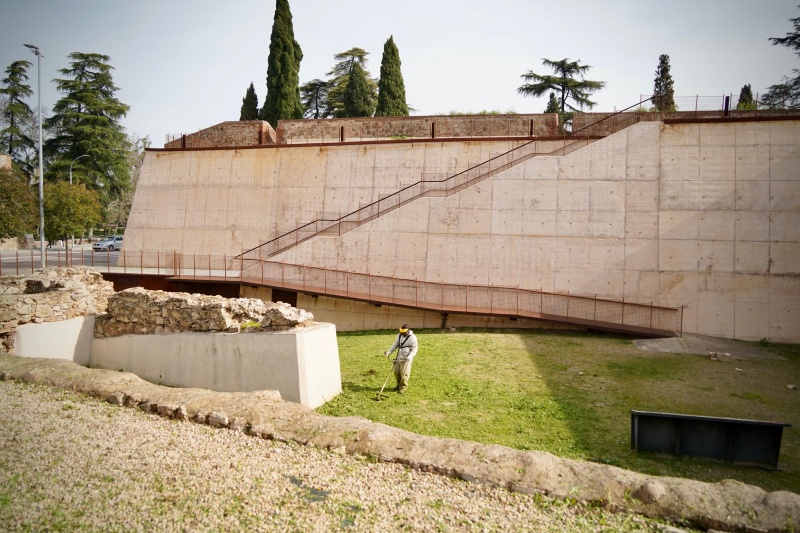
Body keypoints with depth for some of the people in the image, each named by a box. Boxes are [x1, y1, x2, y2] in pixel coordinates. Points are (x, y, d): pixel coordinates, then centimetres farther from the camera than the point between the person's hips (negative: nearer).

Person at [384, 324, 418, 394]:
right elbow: (395, 345, 8)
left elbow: (414, 349, -12)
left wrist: (409, 356, -27)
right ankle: (399, 384, 29)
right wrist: (389, 352, -6)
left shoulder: (412, 337, -11)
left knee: (404, 373, -5)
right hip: (399, 358, 5)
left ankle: (403, 388, 10)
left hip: (406, 358, -5)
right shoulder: (399, 336, 5)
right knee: (396, 372, 6)